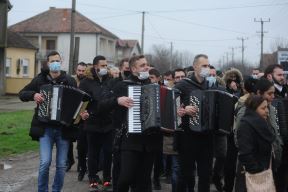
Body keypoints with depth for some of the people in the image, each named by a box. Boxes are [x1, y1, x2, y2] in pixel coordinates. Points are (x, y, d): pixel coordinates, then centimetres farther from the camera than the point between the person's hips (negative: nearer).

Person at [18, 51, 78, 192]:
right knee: (45, 162, -12)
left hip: (64, 129, 1)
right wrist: (33, 95, -13)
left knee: (61, 165, 5)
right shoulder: (40, 79, 2)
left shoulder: (70, 81, 3)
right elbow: (22, 94, 8)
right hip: (45, 128, -1)